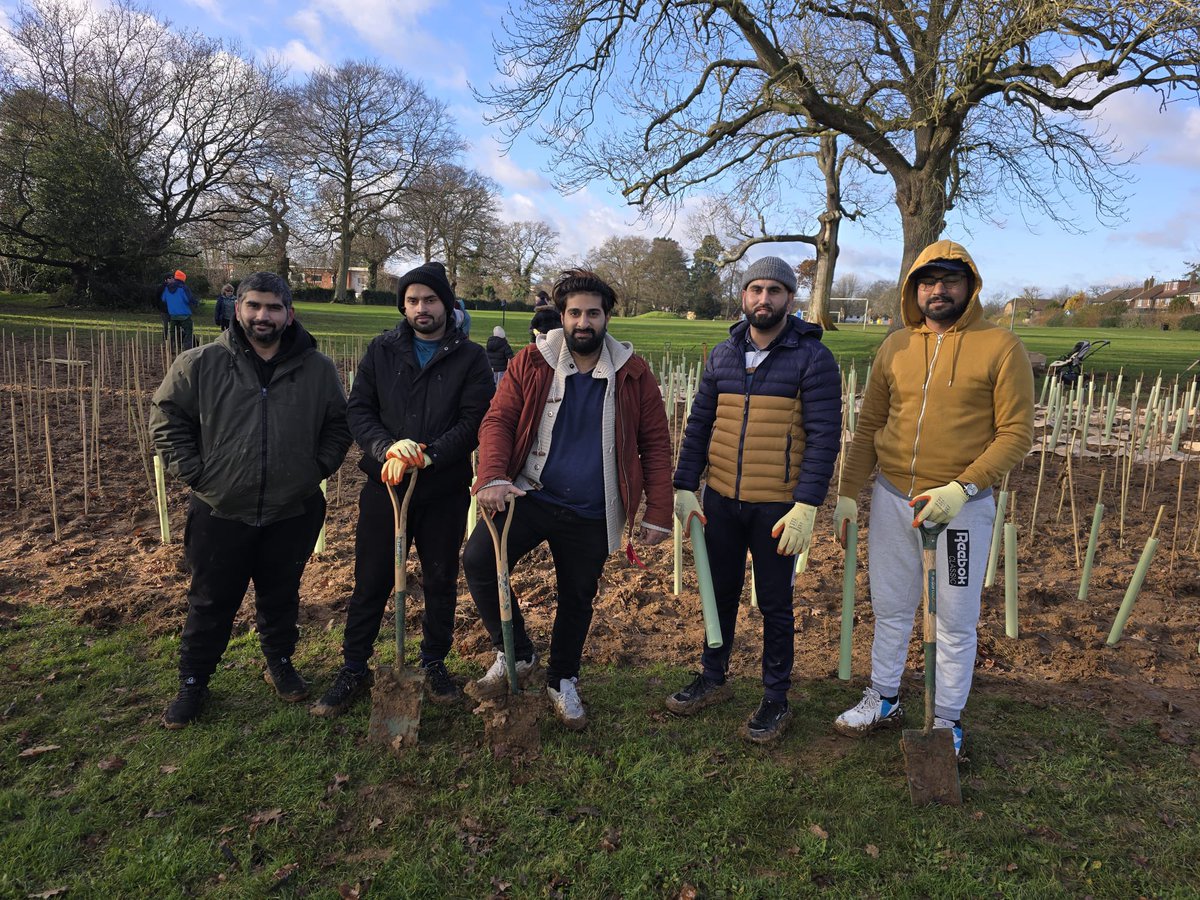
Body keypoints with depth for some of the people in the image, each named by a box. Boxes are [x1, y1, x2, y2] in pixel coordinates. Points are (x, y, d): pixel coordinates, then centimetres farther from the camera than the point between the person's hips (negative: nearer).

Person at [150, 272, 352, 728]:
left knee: (282, 597, 17)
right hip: (220, 513, -1)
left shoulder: (319, 370, -1)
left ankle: (281, 664, 39)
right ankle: (193, 683, 30)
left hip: (293, 514, 1)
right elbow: (167, 419, 2)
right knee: (211, 604, 12)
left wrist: (317, 469, 0)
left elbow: (338, 425, 9)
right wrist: (194, 472, -5)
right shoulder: (200, 364, -5)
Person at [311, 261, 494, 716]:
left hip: (446, 490, -1)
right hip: (384, 485, 1)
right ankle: (354, 669, 23)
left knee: (440, 583, 12)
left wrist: (426, 457, -22)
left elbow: (474, 421, -10)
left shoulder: (470, 358, -1)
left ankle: (434, 664, 30)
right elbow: (358, 409, -1)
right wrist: (387, 448, -20)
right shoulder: (382, 350, 5)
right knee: (370, 582, 7)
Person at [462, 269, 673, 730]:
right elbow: (498, 419, -6)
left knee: (578, 598, 13)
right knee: (478, 560, -20)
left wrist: (658, 513, -4)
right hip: (530, 497, 0)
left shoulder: (633, 374, -2)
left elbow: (655, 445, 1)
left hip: (591, 514, 1)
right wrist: (492, 477, -24)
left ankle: (562, 681, 38)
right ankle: (516, 654, 4)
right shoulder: (530, 362, -2)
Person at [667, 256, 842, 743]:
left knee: (774, 605, 10)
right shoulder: (722, 354, 6)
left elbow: (824, 437, -12)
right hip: (720, 500, 5)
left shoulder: (812, 358, -8)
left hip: (778, 507, -4)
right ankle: (713, 679, 37)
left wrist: (806, 506, -18)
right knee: (720, 593, 18)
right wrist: (684, 487, 3)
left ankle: (776, 699, 27)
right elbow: (698, 425, 9)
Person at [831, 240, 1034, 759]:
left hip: (962, 505, -4)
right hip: (892, 499, 4)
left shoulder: (1000, 347, -6)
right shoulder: (895, 347, 6)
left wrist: (962, 488, -21)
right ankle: (884, 700, 36)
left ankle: (947, 721, 28)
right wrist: (847, 493, 5)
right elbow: (869, 426, 9)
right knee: (891, 608, 17)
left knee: (955, 622, 9)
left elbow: (1016, 433, -10)